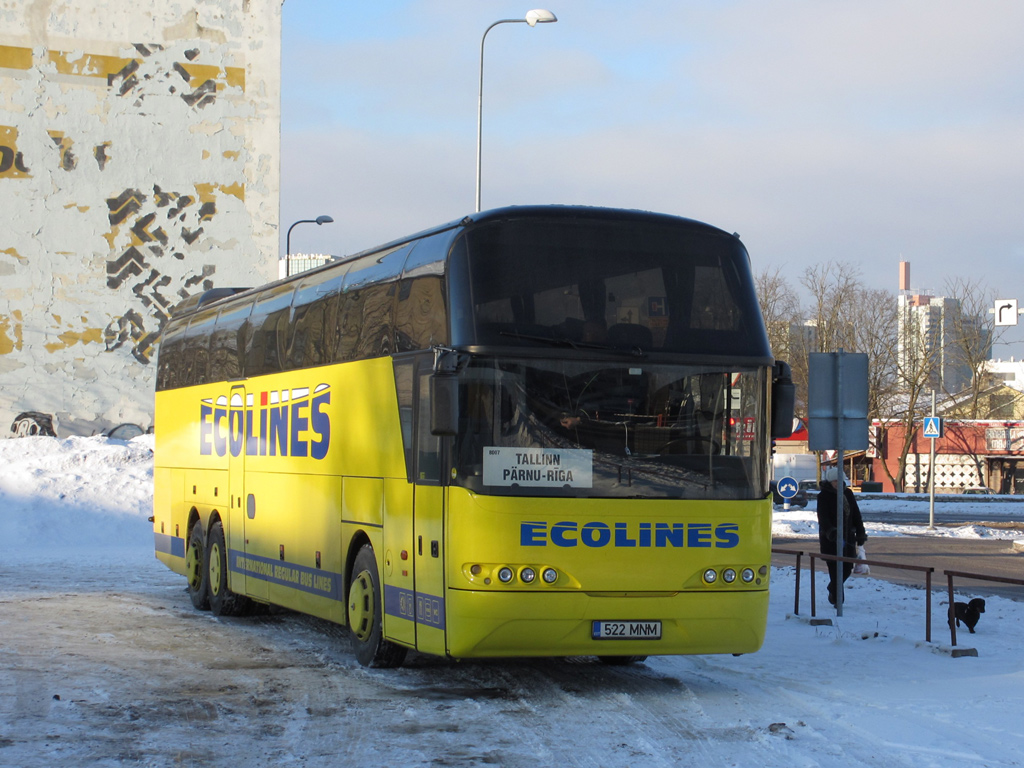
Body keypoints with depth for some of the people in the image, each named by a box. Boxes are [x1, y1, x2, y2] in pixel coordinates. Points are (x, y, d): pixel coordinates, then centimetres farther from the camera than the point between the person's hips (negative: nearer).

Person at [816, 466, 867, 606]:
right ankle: (837, 599, 1)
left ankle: (833, 589, 32)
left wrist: (860, 533, 10)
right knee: (835, 568, -6)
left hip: (848, 536, 5)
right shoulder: (824, 496, -6)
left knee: (847, 568, 6)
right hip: (830, 538, -5)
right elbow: (823, 517, -18)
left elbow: (856, 514, 15)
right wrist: (831, 532, -34)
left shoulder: (848, 494, 10)